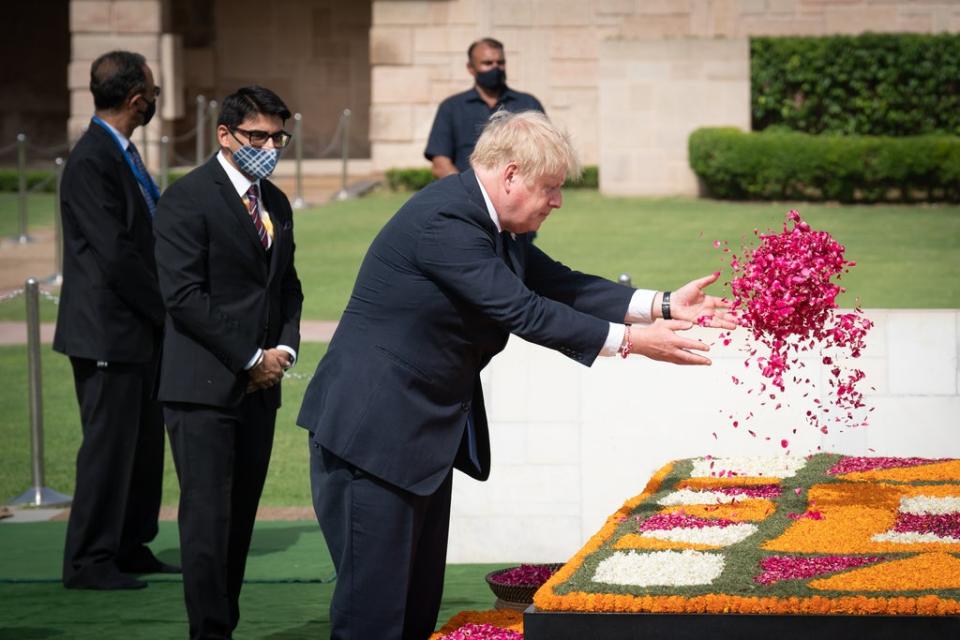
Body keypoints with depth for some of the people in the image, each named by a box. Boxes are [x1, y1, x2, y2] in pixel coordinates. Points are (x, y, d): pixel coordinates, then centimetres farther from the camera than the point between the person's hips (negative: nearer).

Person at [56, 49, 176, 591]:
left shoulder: (123, 155, 13)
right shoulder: (92, 162, -18)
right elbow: (116, 256, -22)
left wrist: (167, 308, 4)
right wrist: (167, 311, -13)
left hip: (140, 329, 10)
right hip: (108, 332, -10)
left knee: (144, 441, 14)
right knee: (109, 445, -4)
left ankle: (130, 548, 24)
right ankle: (89, 562, 3)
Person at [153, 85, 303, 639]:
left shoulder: (276, 203, 16)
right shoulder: (189, 198, -8)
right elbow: (183, 296, -14)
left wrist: (285, 349, 3)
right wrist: (250, 359, -12)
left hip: (259, 386, 7)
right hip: (204, 386, -7)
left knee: (241, 518, 6)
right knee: (208, 520, -9)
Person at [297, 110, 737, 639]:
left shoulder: (484, 219, 8)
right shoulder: (444, 221, -23)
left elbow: (556, 284, 8)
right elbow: (522, 311, -25)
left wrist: (662, 307, 0)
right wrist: (630, 340, -22)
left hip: (426, 432, 11)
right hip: (374, 431, -11)